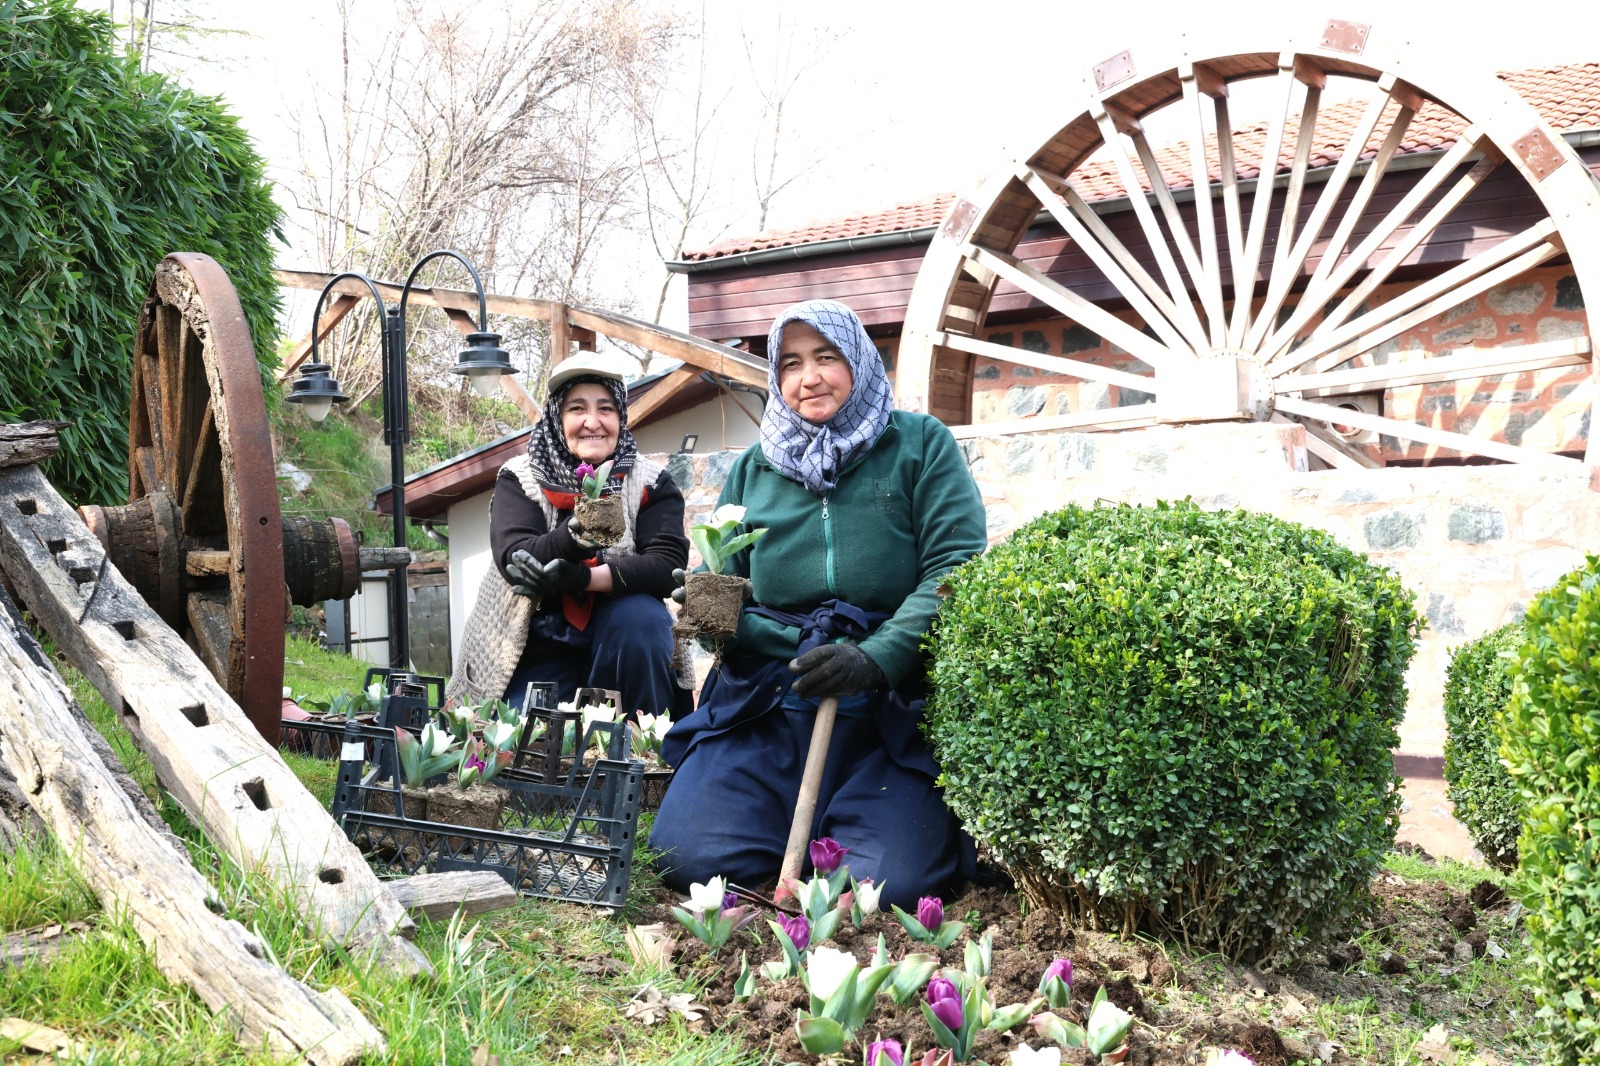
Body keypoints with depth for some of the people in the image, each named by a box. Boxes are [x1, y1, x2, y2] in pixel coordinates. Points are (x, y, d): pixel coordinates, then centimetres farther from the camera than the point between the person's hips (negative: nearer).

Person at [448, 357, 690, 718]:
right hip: (539, 644, 0)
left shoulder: (651, 483, -1)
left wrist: (582, 578, -29)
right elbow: (514, 559, -17)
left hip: (622, 634, 1)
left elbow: (668, 564, -15)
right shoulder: (520, 479, -1)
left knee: (640, 617, -30)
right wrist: (573, 537, -38)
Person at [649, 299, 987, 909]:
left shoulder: (920, 445, 3)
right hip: (765, 705, 4)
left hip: (892, 706, -3)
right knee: (687, 855, -14)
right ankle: (806, 821, 16)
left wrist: (874, 658, -21)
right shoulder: (753, 469, 15)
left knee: (886, 880, -21)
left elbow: (957, 568, -7)